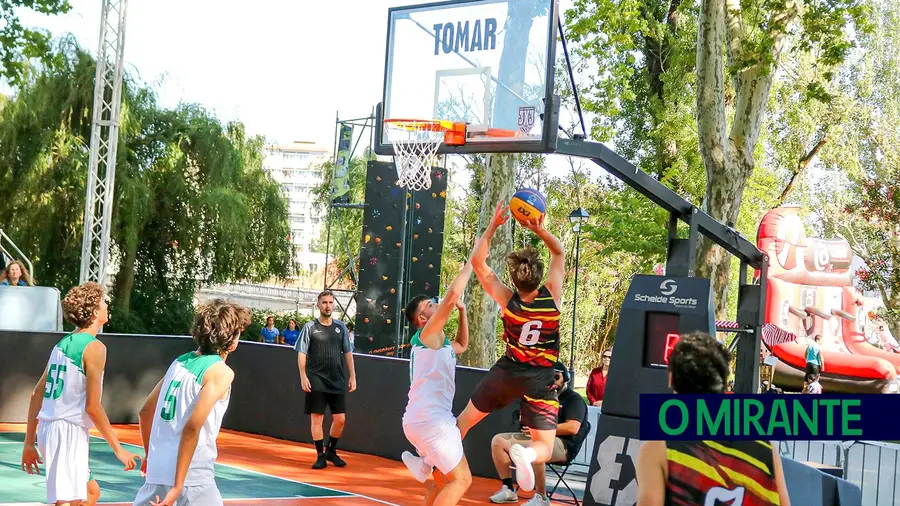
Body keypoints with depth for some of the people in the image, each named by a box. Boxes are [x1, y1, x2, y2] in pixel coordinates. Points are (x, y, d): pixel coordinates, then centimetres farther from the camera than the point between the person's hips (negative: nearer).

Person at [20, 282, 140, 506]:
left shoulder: (63, 343, 13)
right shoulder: (94, 347, -11)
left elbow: (36, 394, 14)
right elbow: (92, 406, -15)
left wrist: (29, 442, 20)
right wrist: (118, 449, -10)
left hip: (48, 428, 9)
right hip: (69, 430, -9)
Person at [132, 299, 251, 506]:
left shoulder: (180, 361, 11)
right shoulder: (221, 372, -10)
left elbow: (145, 412, 18)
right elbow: (192, 427, -21)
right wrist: (177, 487, -20)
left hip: (157, 471, 7)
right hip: (191, 475, -7)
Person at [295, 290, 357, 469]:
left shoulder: (340, 327, 9)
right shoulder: (310, 327, 0)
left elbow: (348, 352, 12)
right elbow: (301, 353, -2)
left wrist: (352, 376, 7)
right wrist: (303, 376, -12)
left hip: (337, 380, 3)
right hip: (316, 379, -3)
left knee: (340, 419, 2)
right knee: (316, 417, -1)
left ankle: (331, 451, 23)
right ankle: (320, 456, 9)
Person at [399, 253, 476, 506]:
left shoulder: (436, 342, 21)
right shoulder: (428, 334, -5)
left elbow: (461, 346, 40)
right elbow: (453, 293, -18)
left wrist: (462, 311, 27)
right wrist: (472, 261, -8)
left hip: (423, 419, 10)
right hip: (430, 419, -10)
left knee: (443, 480, 19)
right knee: (461, 479, -7)